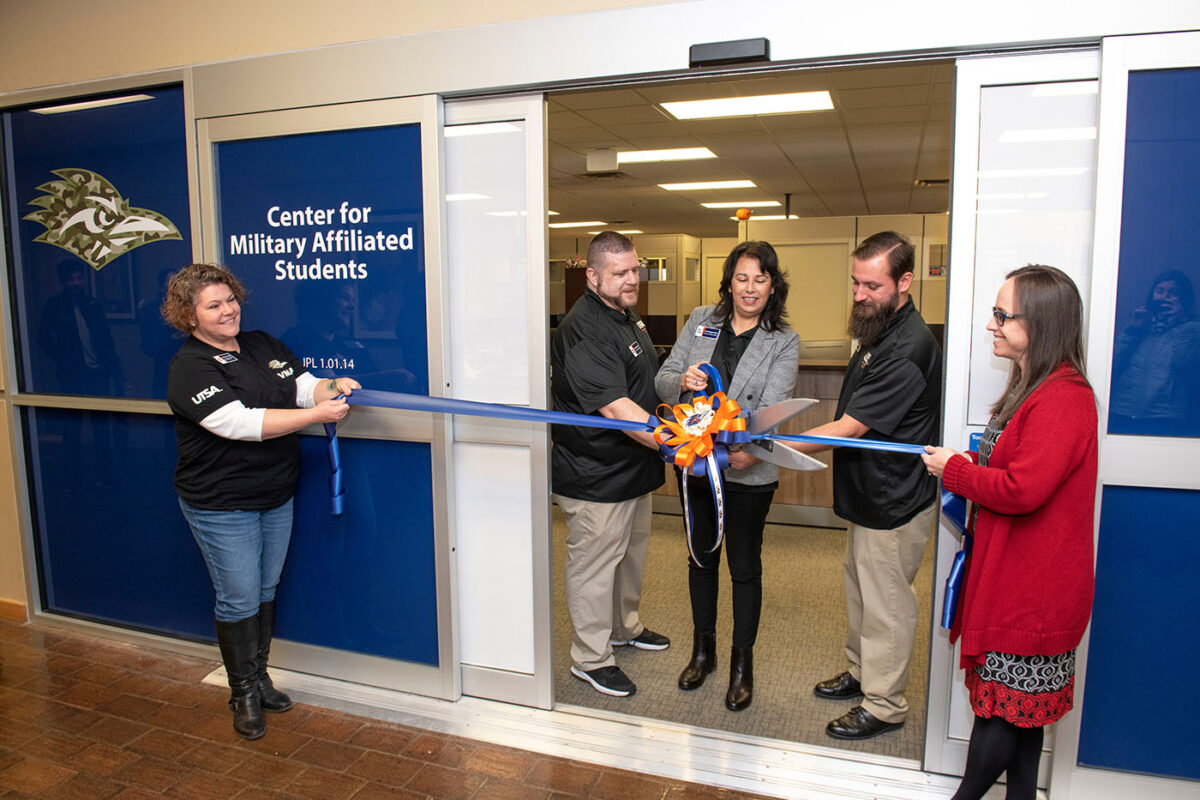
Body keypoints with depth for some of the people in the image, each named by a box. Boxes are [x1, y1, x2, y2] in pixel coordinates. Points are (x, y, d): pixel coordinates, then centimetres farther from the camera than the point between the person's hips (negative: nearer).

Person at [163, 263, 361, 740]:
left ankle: (259, 677, 35)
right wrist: (317, 414, -32)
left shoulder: (263, 346, 5)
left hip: (276, 496, 6)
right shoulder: (190, 368, -16)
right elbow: (241, 423, -28)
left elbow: (305, 385, 6)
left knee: (266, 590, 17)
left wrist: (333, 387, -18)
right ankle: (243, 693, 23)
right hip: (220, 505, -6)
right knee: (239, 599, 3)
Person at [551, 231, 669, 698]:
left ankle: (625, 627, 45)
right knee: (595, 564, 4)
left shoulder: (627, 317, 10)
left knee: (631, 553, 24)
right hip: (594, 476, -10)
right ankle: (590, 659, 21)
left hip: (632, 466, 10)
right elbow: (614, 407, -32)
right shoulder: (583, 330, -23)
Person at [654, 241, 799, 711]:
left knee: (744, 566, 9)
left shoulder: (784, 342, -5)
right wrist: (682, 382, -24)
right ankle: (703, 650, 37)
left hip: (748, 471, -3)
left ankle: (742, 664, 28)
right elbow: (662, 380, 1)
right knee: (701, 556, 17)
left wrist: (750, 446, -38)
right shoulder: (700, 321, 3)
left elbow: (772, 407, -17)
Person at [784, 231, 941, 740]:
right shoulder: (880, 331, 7)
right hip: (869, 494, 10)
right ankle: (860, 672, 41)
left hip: (894, 505, -10)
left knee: (885, 605, 5)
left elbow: (850, 428, -28)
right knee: (859, 589, 22)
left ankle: (884, 706, 23)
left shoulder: (908, 349, -26)